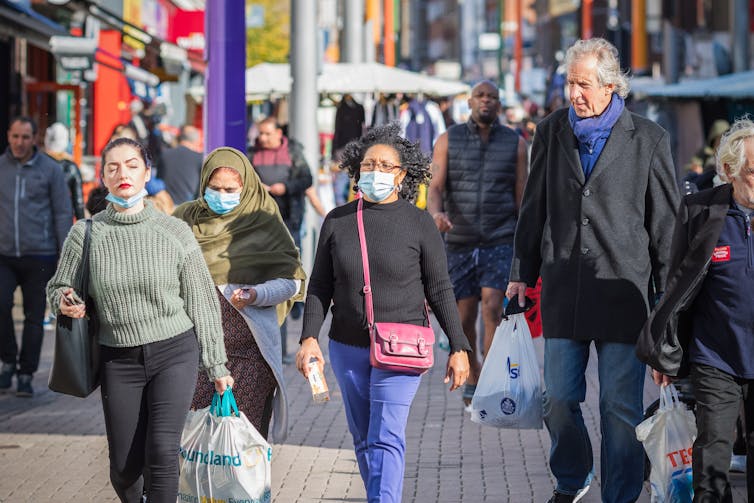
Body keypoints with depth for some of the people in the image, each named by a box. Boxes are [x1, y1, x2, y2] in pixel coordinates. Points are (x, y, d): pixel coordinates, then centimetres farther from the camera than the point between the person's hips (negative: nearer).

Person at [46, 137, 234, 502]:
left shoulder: (175, 232, -3)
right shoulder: (86, 234, -1)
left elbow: (201, 301, 3)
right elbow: (57, 288, 10)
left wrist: (217, 365, 5)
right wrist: (65, 302, -14)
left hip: (175, 352, -1)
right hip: (119, 359, 1)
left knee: (162, 451, -18)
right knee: (125, 467, 4)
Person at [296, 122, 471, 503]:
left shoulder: (418, 223, -3)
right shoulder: (337, 221, 4)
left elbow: (439, 290, 1)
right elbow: (320, 287, 6)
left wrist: (458, 347, -1)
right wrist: (309, 338, -6)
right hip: (348, 347, 4)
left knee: (386, 439, -14)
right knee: (364, 440, 13)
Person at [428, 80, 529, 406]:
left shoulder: (515, 143, 4)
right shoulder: (448, 141, 3)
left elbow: (522, 198, 7)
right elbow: (435, 188, -4)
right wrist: (436, 214, -27)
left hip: (500, 241, -1)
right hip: (459, 242, 1)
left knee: (492, 309, -17)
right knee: (465, 318, 6)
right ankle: (472, 375, 32)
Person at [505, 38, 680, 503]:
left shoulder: (649, 139, -3)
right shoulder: (552, 132, 8)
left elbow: (667, 221, 0)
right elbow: (534, 207, 15)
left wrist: (667, 292, -1)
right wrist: (522, 273, 12)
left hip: (623, 291, -3)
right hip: (563, 290, 3)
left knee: (622, 407, 0)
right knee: (560, 399, 9)